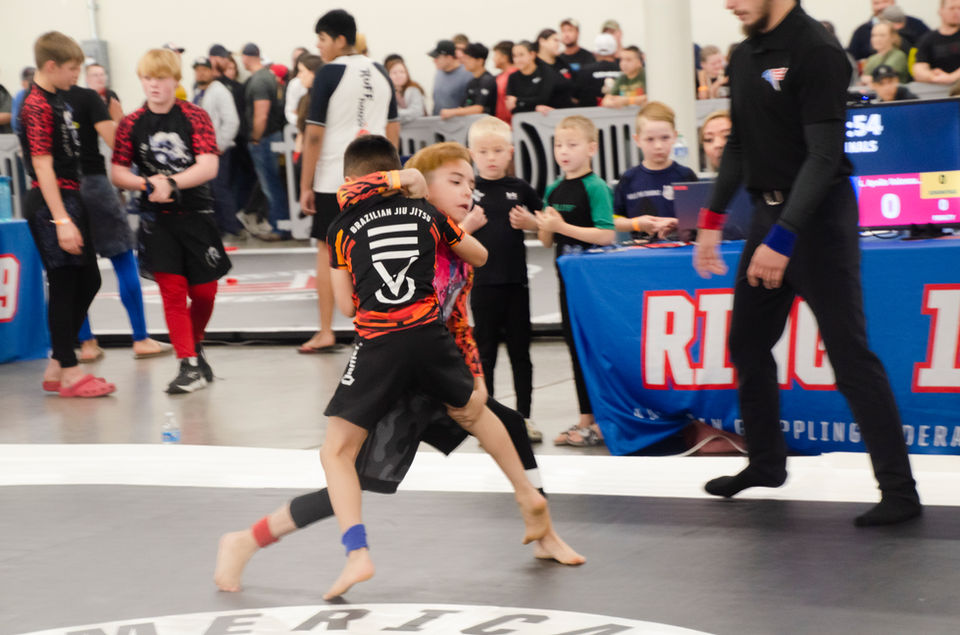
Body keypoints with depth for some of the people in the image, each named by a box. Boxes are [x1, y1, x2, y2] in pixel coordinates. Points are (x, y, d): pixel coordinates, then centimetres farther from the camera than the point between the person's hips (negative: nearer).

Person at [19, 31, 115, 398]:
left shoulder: (55, 99, 14)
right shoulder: (36, 106, -15)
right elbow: (43, 167, -21)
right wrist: (62, 220, -25)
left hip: (69, 199, 10)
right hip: (51, 203, -10)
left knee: (88, 281, 14)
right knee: (63, 285, -5)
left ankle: (56, 367, 19)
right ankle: (68, 372, 2)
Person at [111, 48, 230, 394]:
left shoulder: (195, 117, -5)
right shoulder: (131, 124, 0)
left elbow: (209, 167, -14)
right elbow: (118, 173, 0)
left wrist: (171, 182, -26)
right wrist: (147, 183, -19)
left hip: (196, 213, 0)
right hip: (156, 219, 0)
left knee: (204, 291, 6)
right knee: (172, 290, -8)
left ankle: (195, 346, 33)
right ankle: (189, 366, -5)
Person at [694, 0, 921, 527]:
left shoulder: (815, 51, -16)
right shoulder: (744, 57, 10)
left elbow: (824, 155, -21)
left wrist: (783, 237, -26)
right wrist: (711, 221, 16)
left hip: (818, 216, -9)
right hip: (769, 210, 9)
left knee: (849, 351, -9)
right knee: (747, 344, 15)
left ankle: (899, 489, -6)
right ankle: (765, 463, 32)